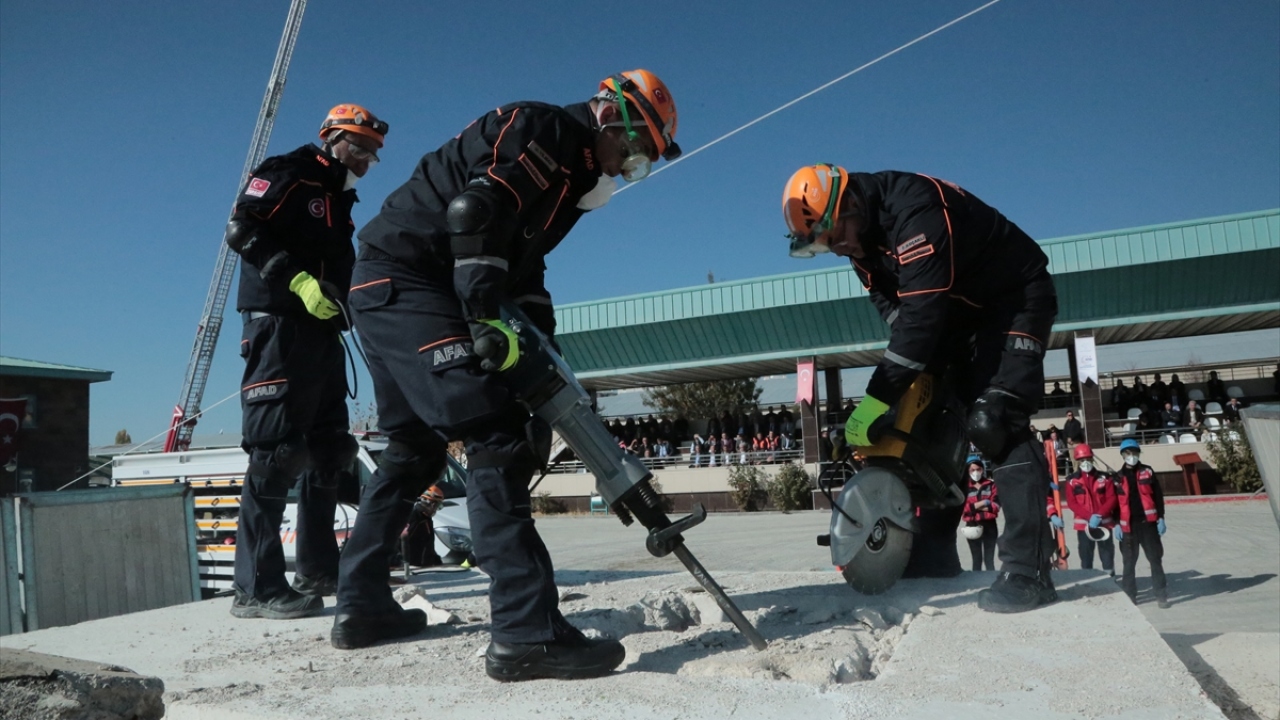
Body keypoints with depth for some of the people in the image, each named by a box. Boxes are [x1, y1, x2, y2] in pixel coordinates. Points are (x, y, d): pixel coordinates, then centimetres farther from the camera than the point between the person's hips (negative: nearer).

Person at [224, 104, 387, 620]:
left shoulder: (339, 201, 25)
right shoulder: (287, 173, 0)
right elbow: (242, 230, -13)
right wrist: (299, 279, -22)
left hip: (322, 331, 10)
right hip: (279, 324, -9)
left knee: (328, 450, 9)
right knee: (275, 450, -13)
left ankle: (318, 571, 17)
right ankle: (256, 587, -11)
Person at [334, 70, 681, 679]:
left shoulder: (569, 173, 21)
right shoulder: (544, 129, -7)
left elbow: (523, 270, 18)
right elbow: (474, 214, -23)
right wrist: (488, 319, -25)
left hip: (385, 288, 11)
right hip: (405, 280, -11)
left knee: (414, 449, 17)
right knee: (496, 437, -18)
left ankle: (361, 607, 27)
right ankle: (527, 632, -21)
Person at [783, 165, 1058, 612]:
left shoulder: (914, 209, -32)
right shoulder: (861, 235, -2)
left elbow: (922, 312, -37)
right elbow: (894, 307, 1)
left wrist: (876, 400, -36)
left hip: (1015, 297, -9)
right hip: (959, 311, 9)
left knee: (991, 422, -23)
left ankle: (1028, 570, -21)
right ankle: (935, 550, 13)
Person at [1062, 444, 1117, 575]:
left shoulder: (1104, 477, 3)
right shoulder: (1072, 480, 0)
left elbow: (1112, 499, -3)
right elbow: (1071, 503, -5)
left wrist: (1099, 515, -16)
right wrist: (1089, 516, -17)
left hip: (1104, 523, 1)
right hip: (1084, 524, -1)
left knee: (1108, 557, 6)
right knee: (1086, 558, 5)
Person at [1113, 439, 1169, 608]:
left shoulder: (1147, 472, 5)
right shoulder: (1118, 477, 6)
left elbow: (1158, 496, 4)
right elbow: (1114, 502, 6)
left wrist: (1160, 518, -2)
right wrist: (1116, 524, -1)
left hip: (1148, 522, -1)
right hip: (1128, 525, 1)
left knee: (1156, 559, 2)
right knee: (1129, 562, 7)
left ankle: (1161, 594, 8)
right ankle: (1129, 596, 14)